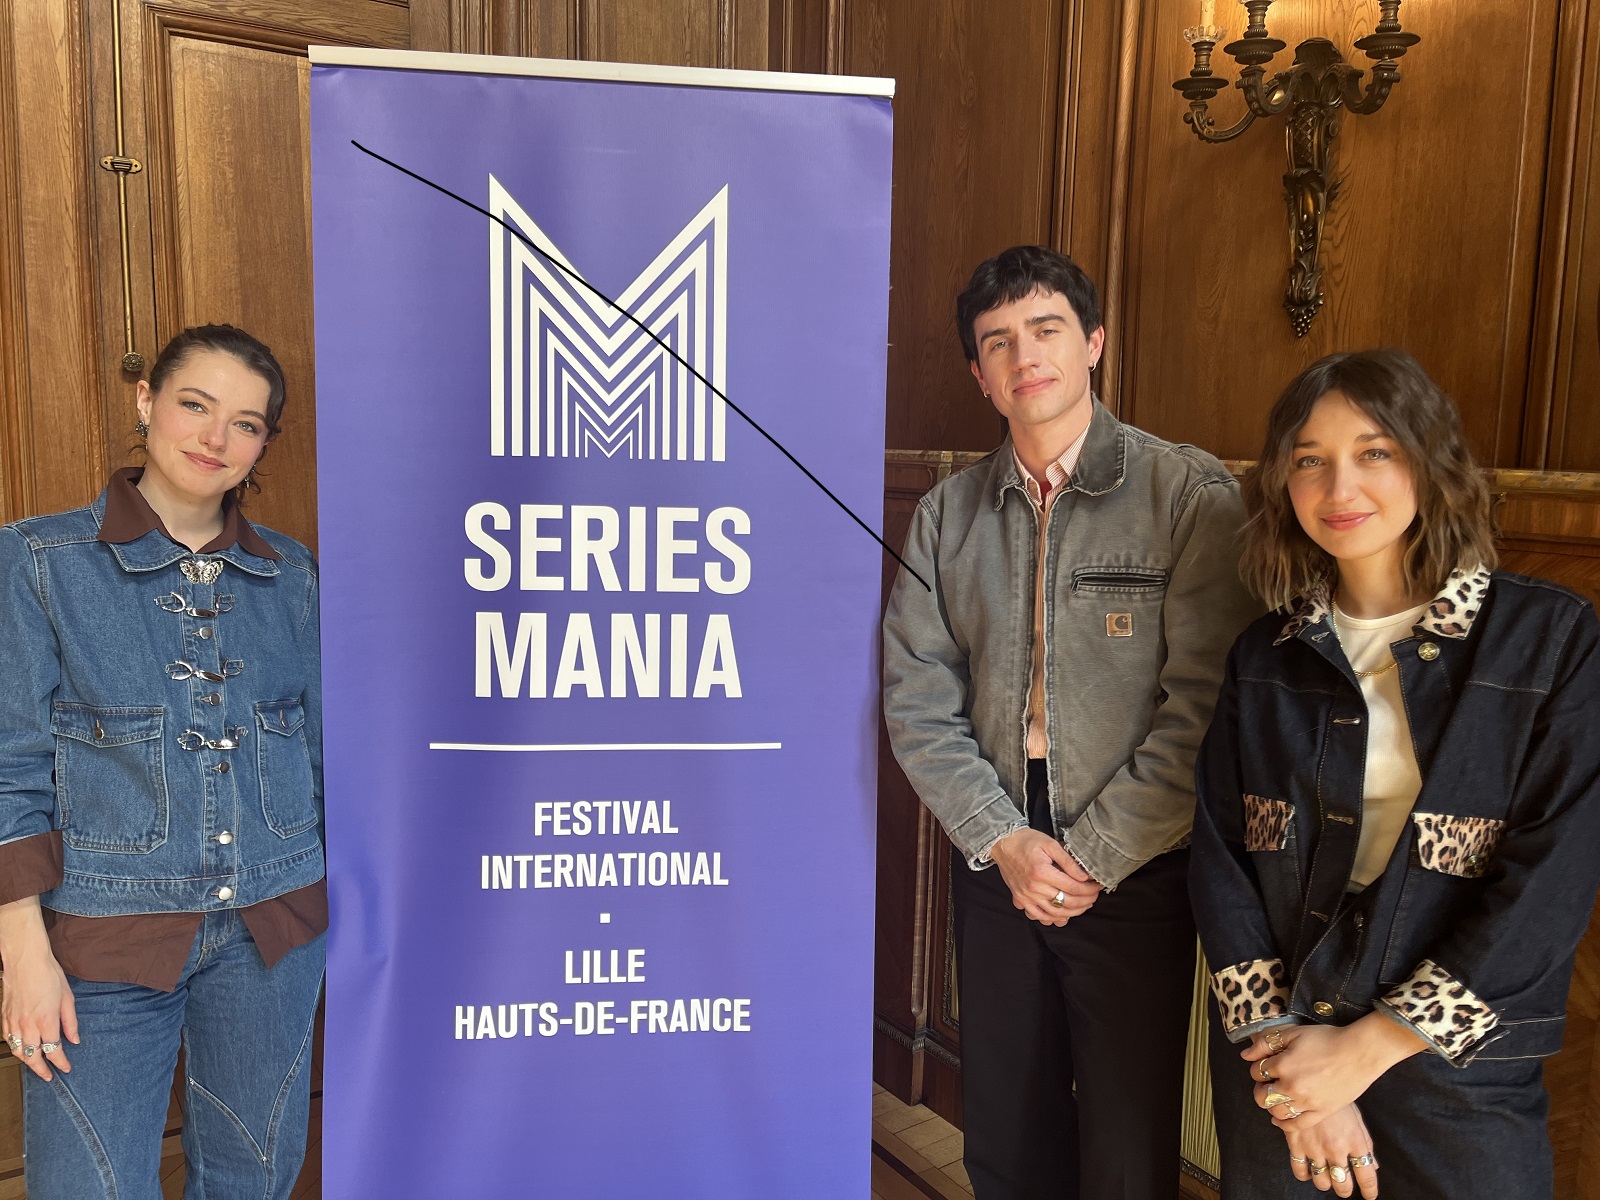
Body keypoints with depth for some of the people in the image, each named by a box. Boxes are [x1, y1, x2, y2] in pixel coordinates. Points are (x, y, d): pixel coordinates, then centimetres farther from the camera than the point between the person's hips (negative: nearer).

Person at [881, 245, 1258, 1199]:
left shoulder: (1192, 495, -8)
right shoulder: (947, 515, 5)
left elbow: (1203, 706, -13)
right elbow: (918, 700, 1)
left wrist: (1092, 859, -12)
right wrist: (1003, 842, -8)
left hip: (1138, 874, -3)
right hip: (994, 869, 3)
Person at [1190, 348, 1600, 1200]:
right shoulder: (1263, 658, 1)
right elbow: (1220, 856, -1)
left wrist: (1366, 1049, -15)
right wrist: (1280, 1046, -12)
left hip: (1458, 1073, -2)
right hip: (1273, 1057, 3)